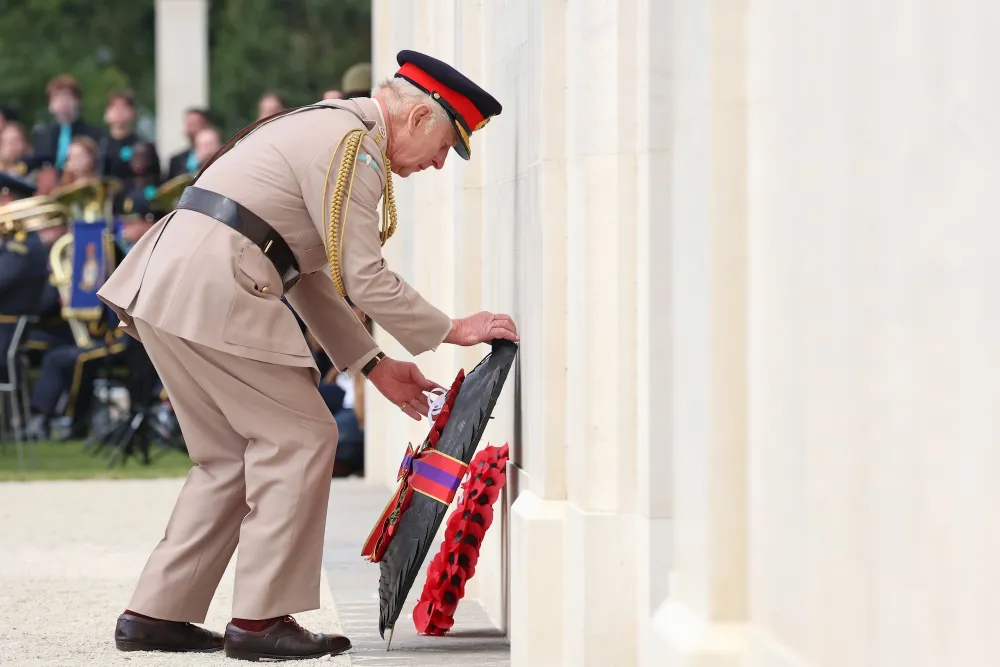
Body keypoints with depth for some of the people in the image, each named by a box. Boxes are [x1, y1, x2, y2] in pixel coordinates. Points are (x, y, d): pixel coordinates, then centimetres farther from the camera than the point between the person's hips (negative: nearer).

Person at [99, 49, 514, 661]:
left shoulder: (323, 129, 25)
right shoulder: (353, 145, -8)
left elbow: (307, 277, 26)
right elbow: (364, 277, -12)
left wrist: (373, 364, 23)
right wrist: (450, 330, 0)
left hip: (163, 288, 10)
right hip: (212, 292, -10)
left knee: (231, 456, 15)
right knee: (302, 439, -3)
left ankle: (156, 614, 14)